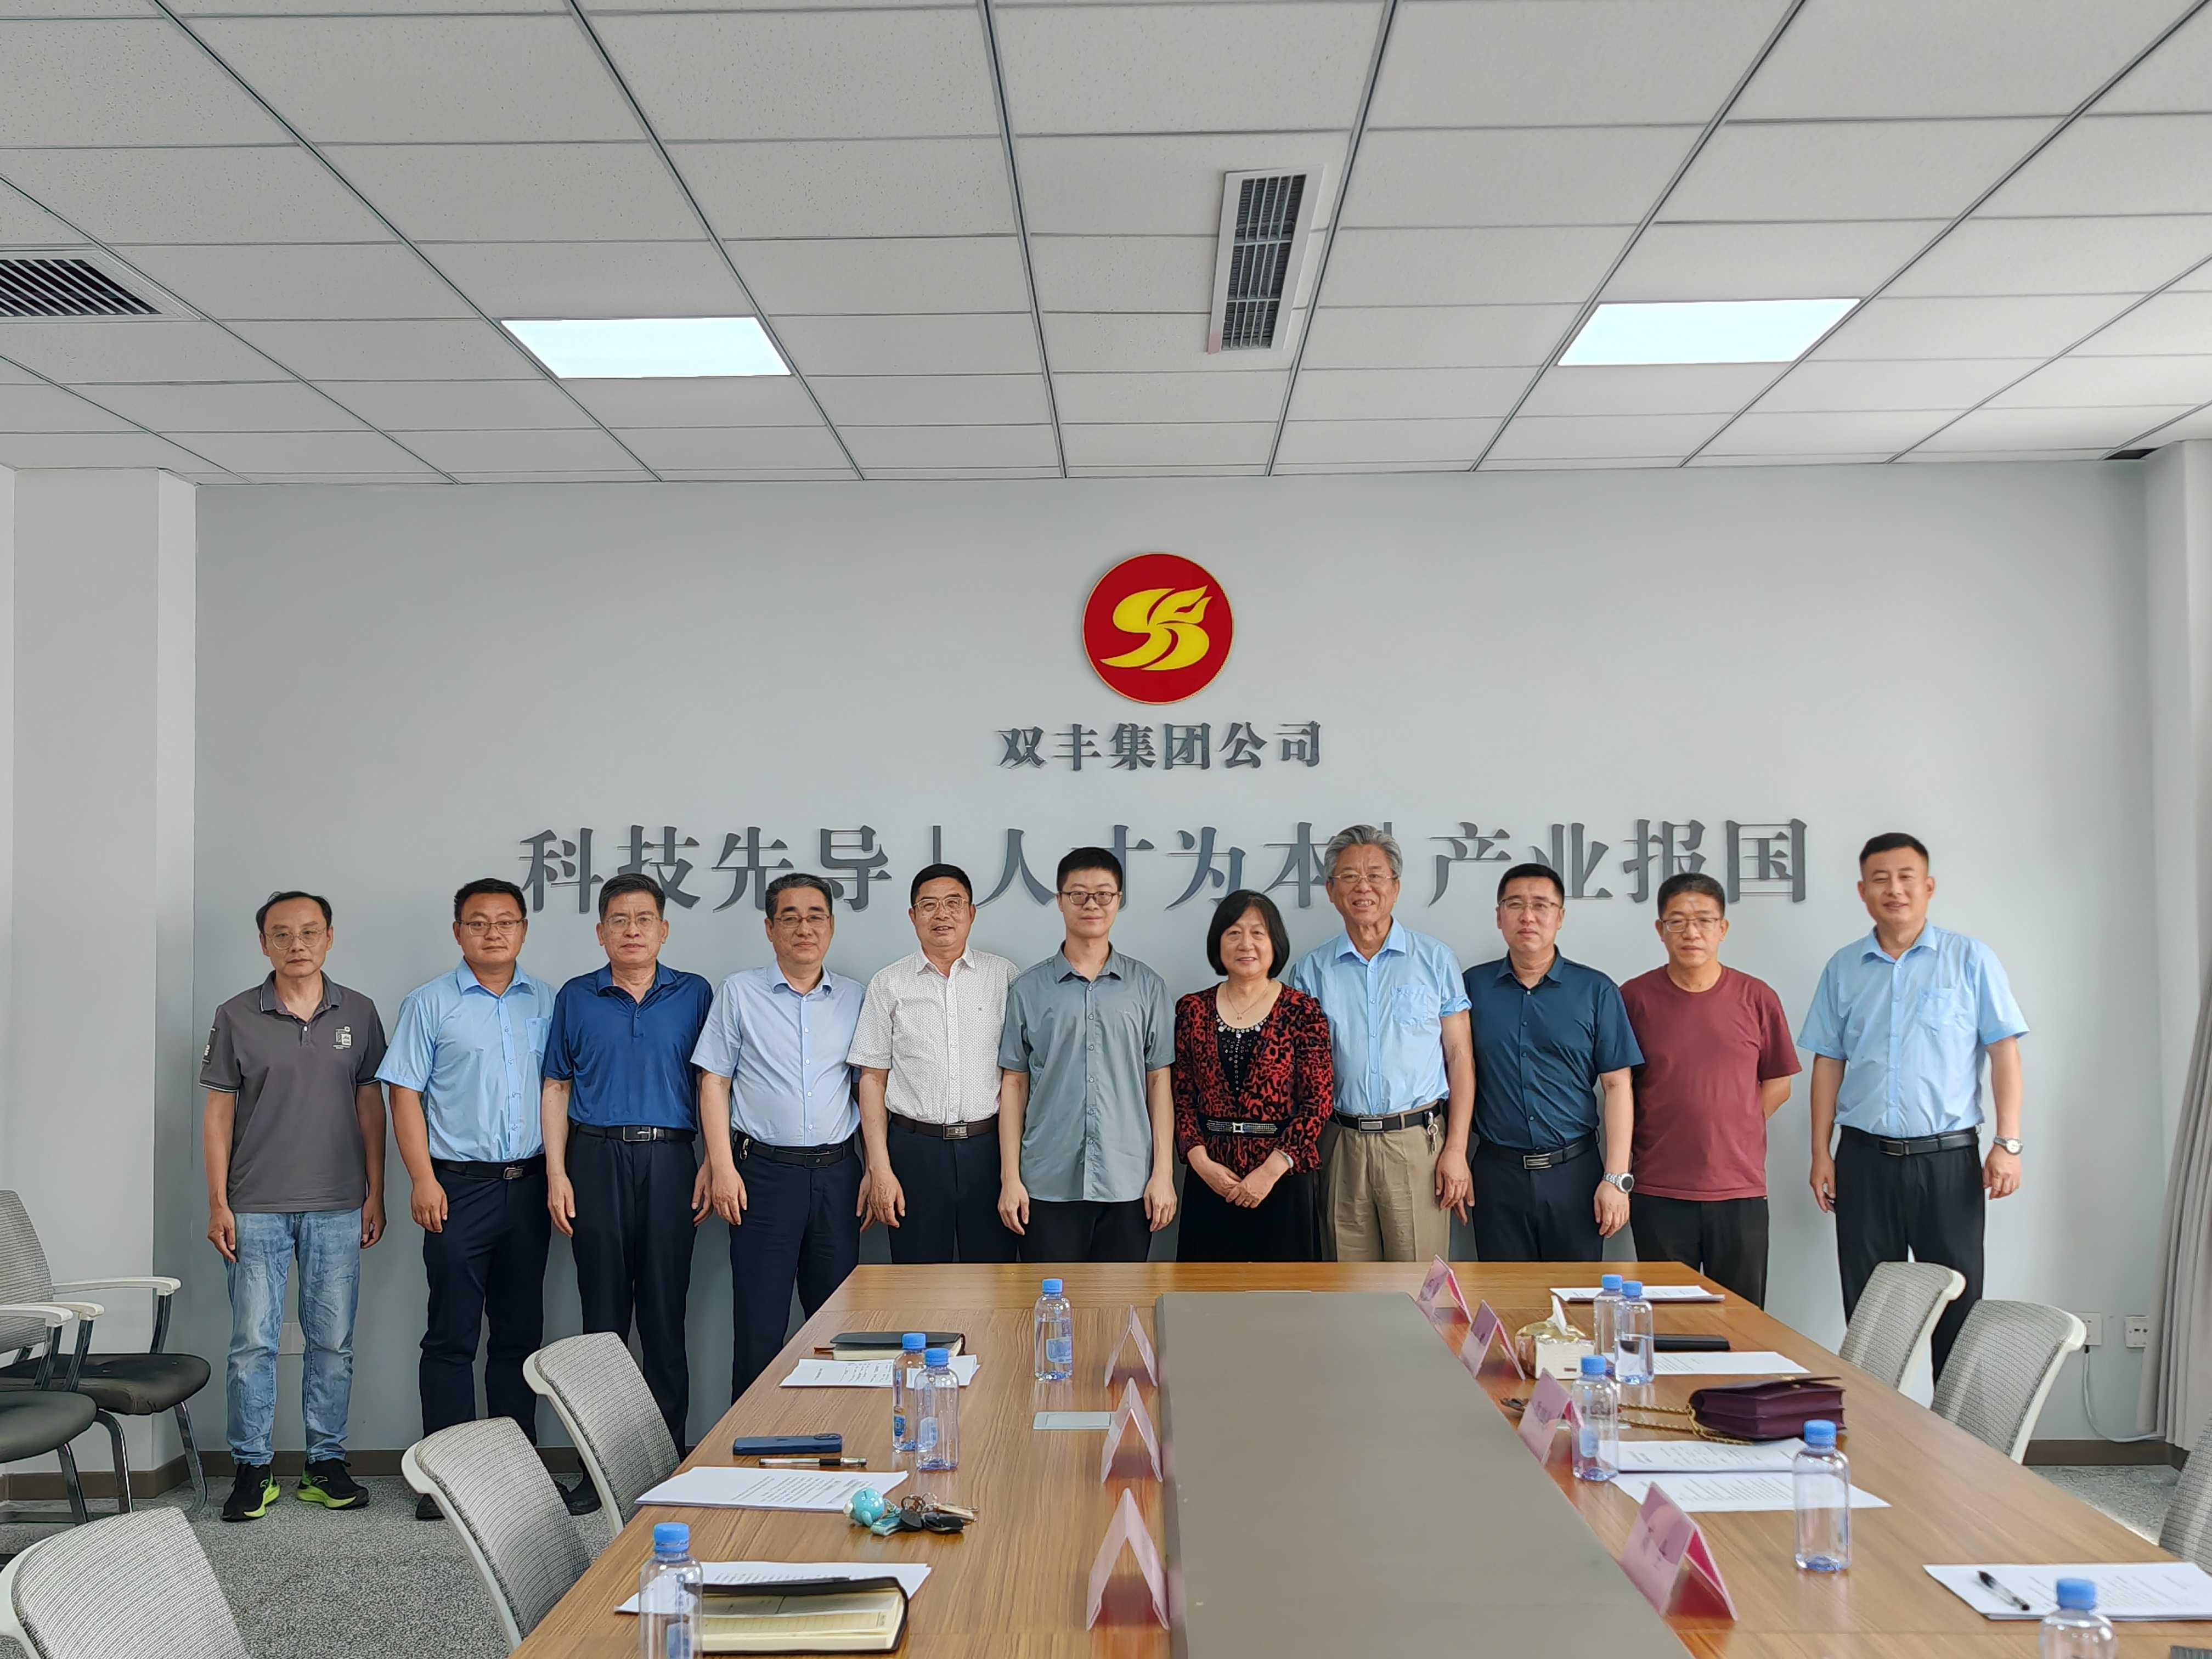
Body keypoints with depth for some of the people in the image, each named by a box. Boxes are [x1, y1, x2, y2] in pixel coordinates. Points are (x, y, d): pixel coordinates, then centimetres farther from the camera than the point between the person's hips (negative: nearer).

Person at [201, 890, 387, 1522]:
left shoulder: (359, 1014, 5)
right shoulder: (237, 1017, 2)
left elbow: (371, 1106, 8)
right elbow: (218, 1113, 3)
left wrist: (375, 1194, 4)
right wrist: (218, 1203, -2)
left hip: (338, 1208, 1)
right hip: (256, 1208, -1)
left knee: (333, 1341, 5)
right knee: (253, 1341, 0)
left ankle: (327, 1464, 16)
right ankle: (253, 1469, 11)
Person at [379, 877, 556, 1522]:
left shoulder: (548, 1003, 10)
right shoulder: (430, 1004, 1)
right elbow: (405, 1096, -2)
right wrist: (423, 1180, -10)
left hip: (530, 1184, 4)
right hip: (460, 1184, -3)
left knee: (521, 1331, 10)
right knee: (453, 1335, 0)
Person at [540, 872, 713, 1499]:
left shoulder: (694, 995, 7)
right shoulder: (576, 998, 8)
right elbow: (556, 1088, 9)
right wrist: (557, 1172, 0)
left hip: (670, 1159, 0)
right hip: (596, 1159, 1)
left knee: (665, 1312, 2)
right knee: (603, 1312, 5)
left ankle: (669, 1456, 11)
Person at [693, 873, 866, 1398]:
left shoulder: (854, 998, 10)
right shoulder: (739, 992, 3)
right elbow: (714, 1083, 2)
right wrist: (722, 1167, -6)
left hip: (837, 1172, 3)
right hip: (764, 1172, -2)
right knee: (759, 1323, 0)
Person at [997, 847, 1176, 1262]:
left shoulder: (1147, 987, 6)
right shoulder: (1029, 989, 5)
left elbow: (1158, 1080, 6)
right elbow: (1014, 1083, 6)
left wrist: (1163, 1171, 0)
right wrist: (1010, 1178, 0)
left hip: (1127, 1185, 0)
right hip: (1048, 1183, 0)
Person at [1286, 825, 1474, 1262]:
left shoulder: (1435, 959, 5)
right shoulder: (1312, 971, 8)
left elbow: (1460, 1057, 3)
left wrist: (1456, 1149, -4)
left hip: (1417, 1142, -2)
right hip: (1341, 1143, 2)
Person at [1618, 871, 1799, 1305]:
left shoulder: (1757, 998, 3)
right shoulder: (1635, 997, 0)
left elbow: (1777, 1085, 12)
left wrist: (1730, 1135, 4)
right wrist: (1620, 1175, 4)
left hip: (1740, 1190, 1)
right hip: (1658, 1192, -1)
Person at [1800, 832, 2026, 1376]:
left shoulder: (1971, 959, 2)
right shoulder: (1843, 968, 10)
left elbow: (2004, 1052, -1)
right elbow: (1828, 1063, 11)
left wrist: (2008, 1143, -9)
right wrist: (1820, 1154, 6)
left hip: (1948, 1156, -2)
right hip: (1864, 1159, 3)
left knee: (1957, 1307, 1)